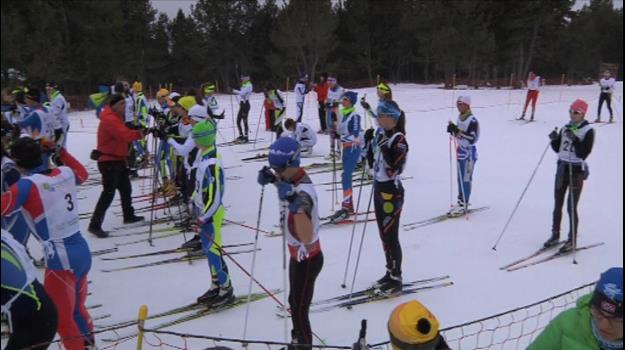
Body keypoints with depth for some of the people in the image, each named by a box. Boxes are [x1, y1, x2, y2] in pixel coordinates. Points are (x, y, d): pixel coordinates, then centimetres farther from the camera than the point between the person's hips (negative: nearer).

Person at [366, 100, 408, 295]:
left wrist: (385, 149, -29)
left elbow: (393, 170, -23)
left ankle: (396, 279, 14)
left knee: (391, 237, 1)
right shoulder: (380, 134, 6)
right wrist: (369, 144, 1)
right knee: (383, 235, 15)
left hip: (391, 193, -8)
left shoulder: (399, 140, -17)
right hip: (379, 189, 8)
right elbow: (372, 164, 11)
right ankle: (390, 273, 29)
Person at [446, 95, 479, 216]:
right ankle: (461, 203, 23)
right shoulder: (460, 117, 9)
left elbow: (471, 139, -25)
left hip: (469, 153, -9)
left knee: (466, 179, -3)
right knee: (460, 178, 14)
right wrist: (453, 130, -2)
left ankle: (463, 206, 4)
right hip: (461, 151, 9)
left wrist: (457, 131, -29)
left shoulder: (472, 120, -18)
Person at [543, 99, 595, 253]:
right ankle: (555, 235, 24)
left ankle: (572, 240, 10)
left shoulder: (588, 130, -9)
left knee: (571, 207, -2)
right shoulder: (565, 128, 8)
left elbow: (583, 153, -16)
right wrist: (554, 139, -8)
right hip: (562, 167, 6)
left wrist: (575, 139, -26)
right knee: (557, 205, 11)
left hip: (577, 170, -6)